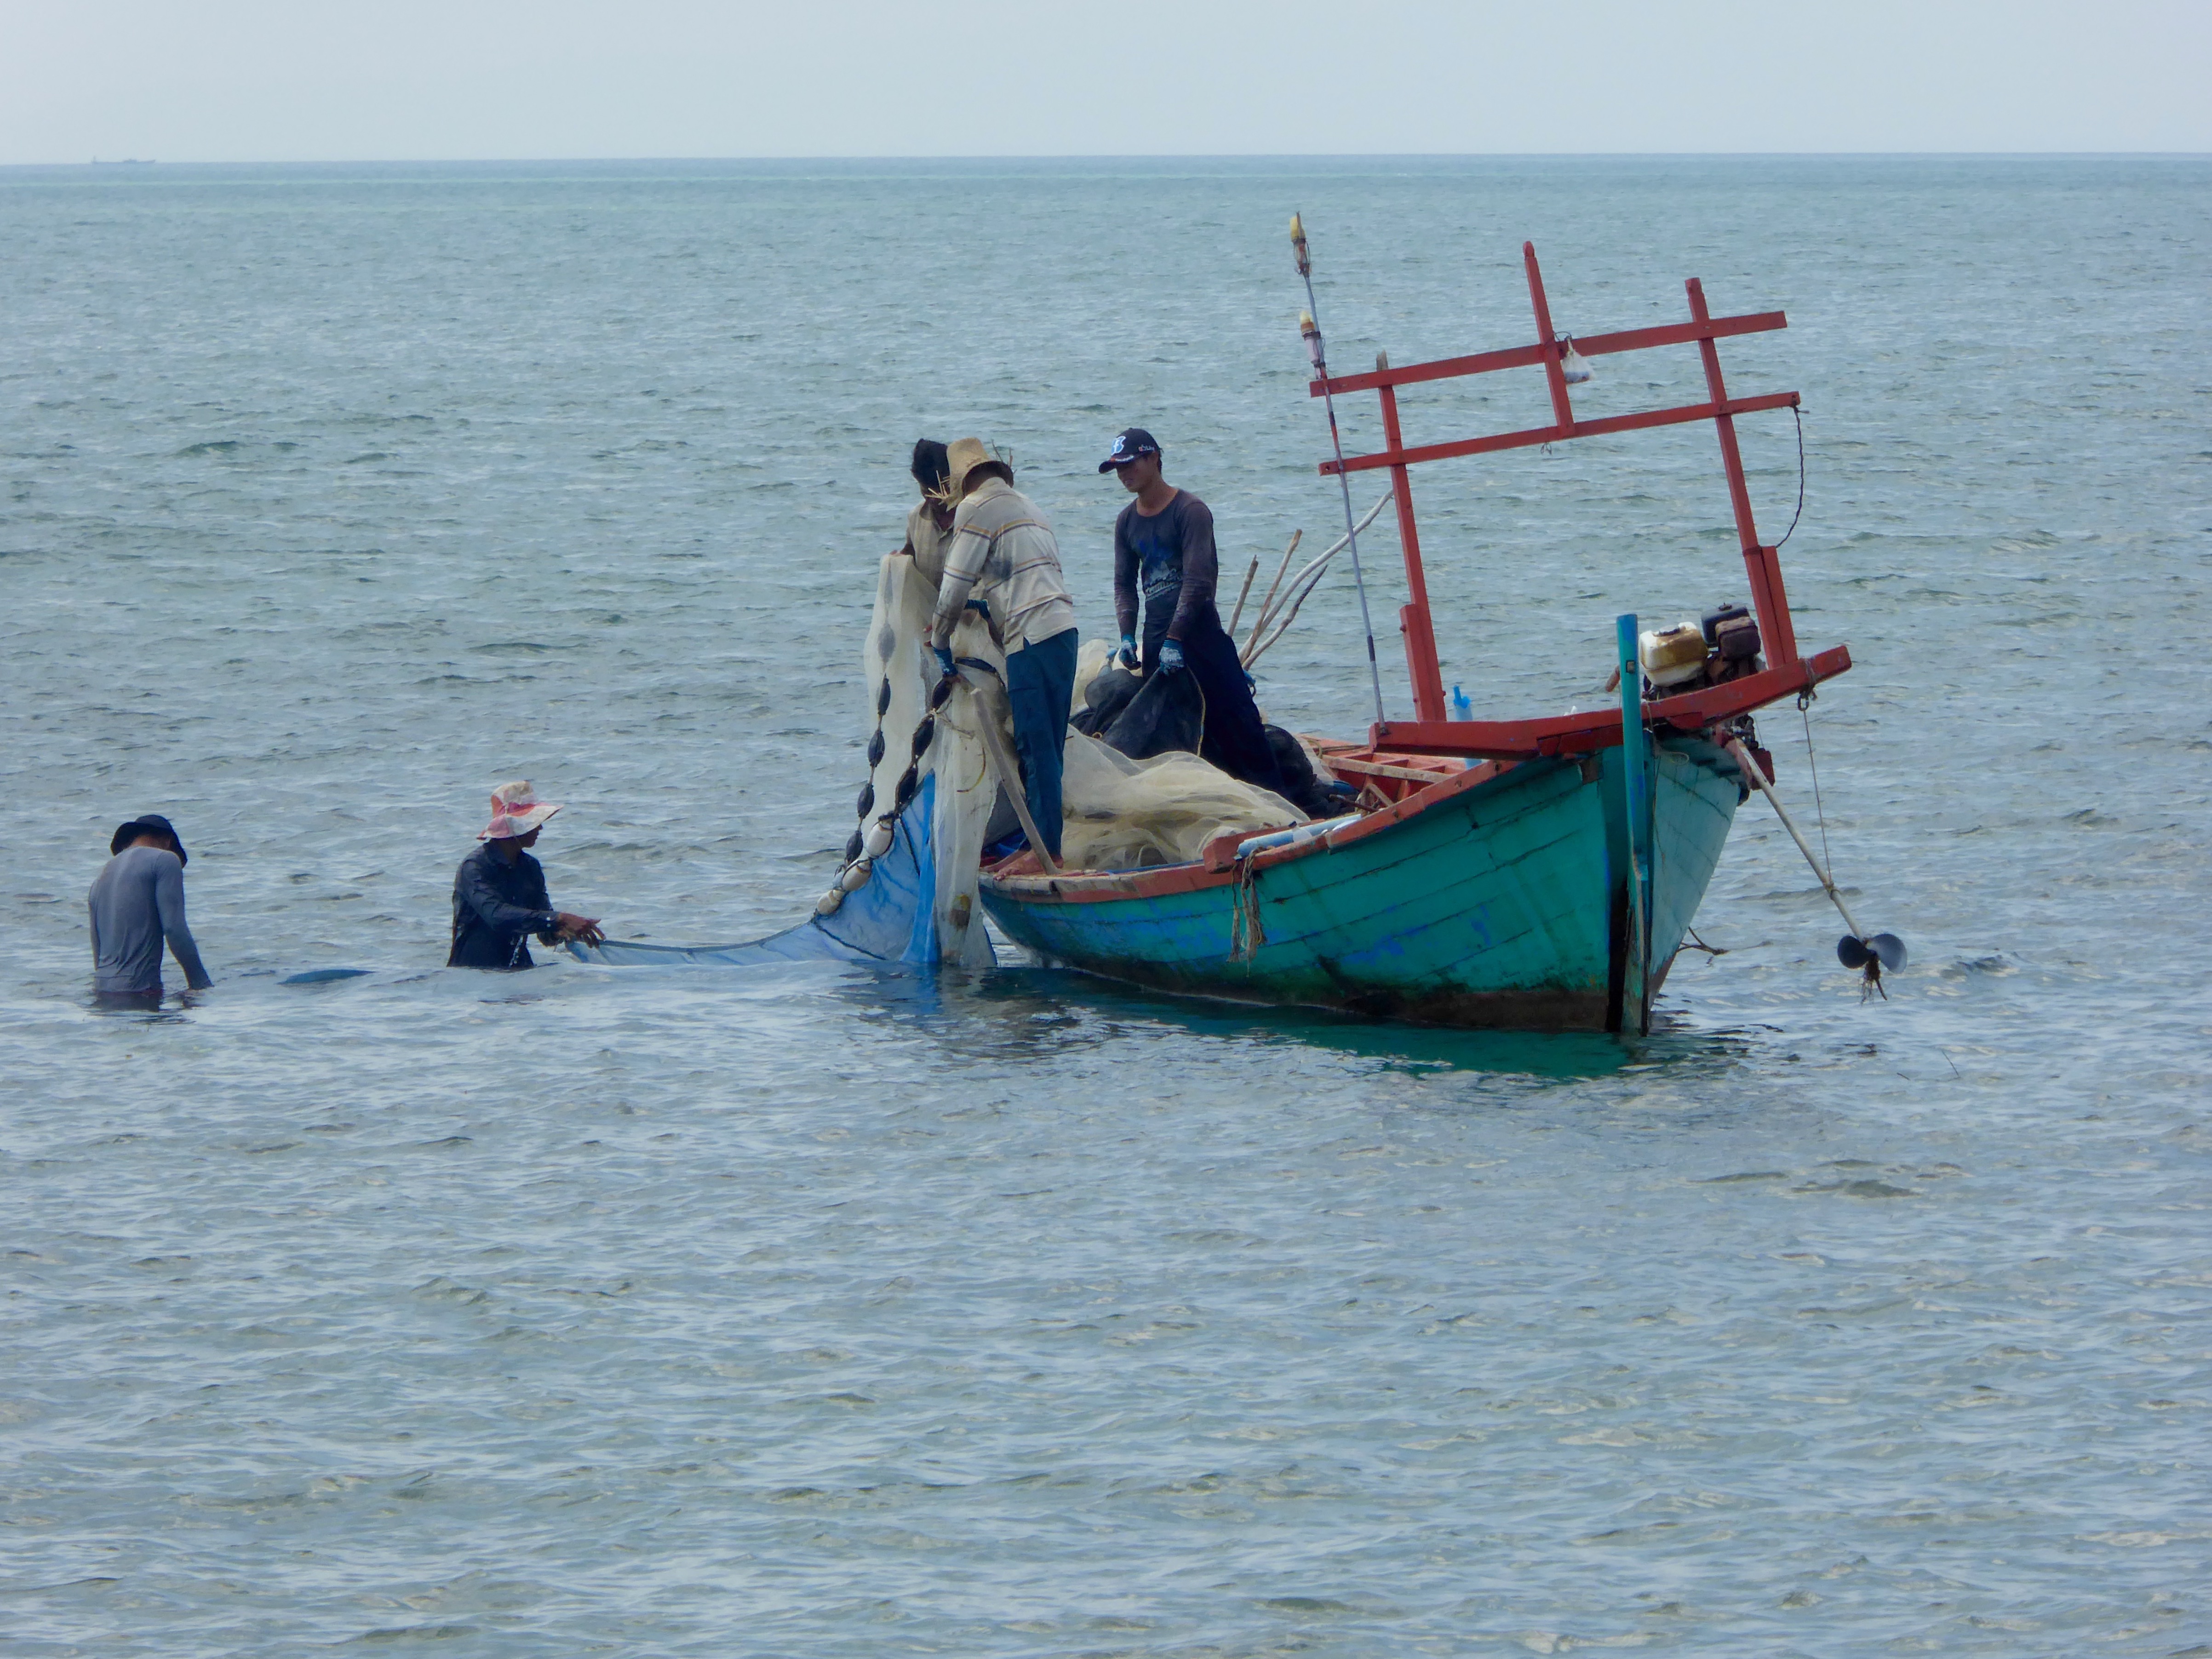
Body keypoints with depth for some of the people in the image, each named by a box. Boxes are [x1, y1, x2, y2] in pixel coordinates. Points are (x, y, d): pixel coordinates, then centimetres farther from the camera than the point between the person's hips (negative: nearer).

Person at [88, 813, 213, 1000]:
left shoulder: (103, 875, 22)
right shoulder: (165, 861, 0)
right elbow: (175, 929, -9)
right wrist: (202, 984, -3)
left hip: (101, 991, 8)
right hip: (139, 990, -8)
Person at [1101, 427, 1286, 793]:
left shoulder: (1190, 511, -9)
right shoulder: (1127, 522, 12)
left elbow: (1198, 580, -15)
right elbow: (1124, 583, 15)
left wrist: (1175, 639, -19)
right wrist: (1127, 635, -2)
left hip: (1200, 634, -7)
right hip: (1156, 640, 7)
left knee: (1236, 721, -9)